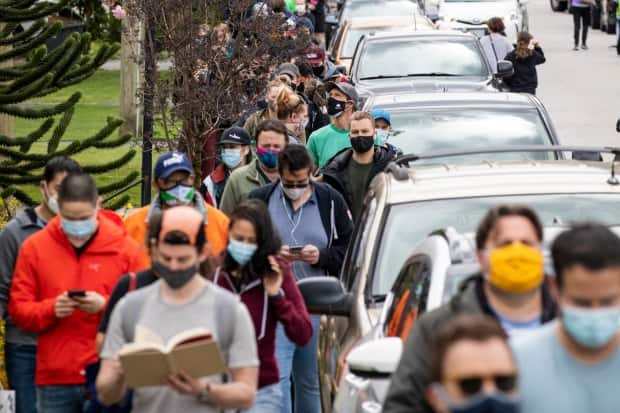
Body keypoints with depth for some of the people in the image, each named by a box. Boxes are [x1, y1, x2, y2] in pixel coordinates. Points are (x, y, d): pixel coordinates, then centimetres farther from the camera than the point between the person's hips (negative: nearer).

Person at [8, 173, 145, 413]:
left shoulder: (126, 248, 2)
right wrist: (50, 309, -15)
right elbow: (18, 309, 5)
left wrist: (105, 306, -16)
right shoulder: (34, 247, 5)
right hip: (55, 378, 1)